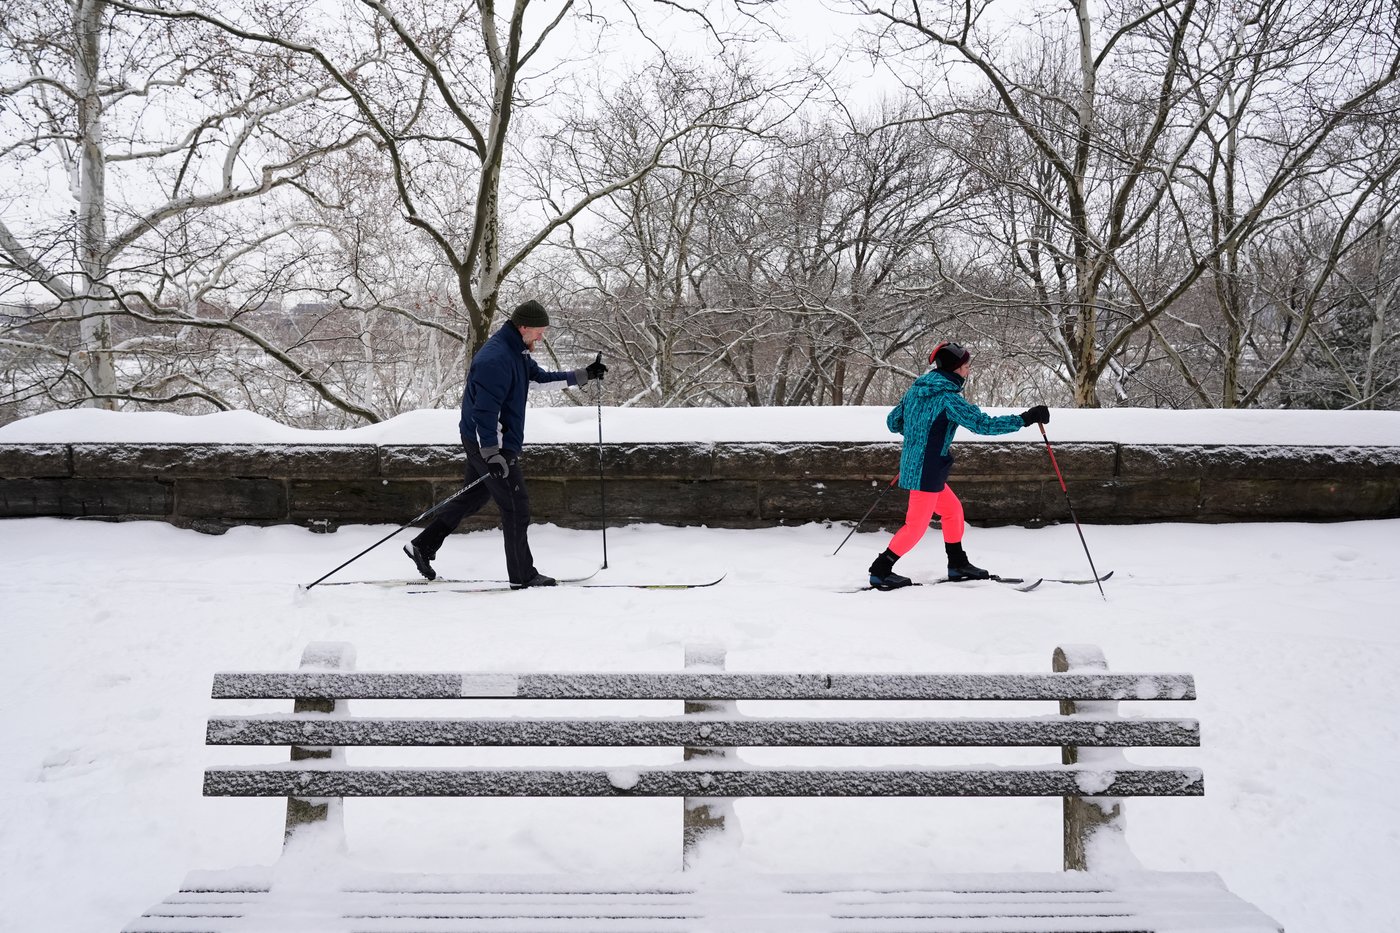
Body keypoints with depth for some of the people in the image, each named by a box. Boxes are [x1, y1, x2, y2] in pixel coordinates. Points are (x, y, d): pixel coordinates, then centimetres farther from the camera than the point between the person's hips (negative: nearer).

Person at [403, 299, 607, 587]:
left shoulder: (516, 353, 10)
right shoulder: (496, 358, -23)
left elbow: (542, 377, 21)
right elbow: (485, 410, -26)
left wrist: (583, 375, 15)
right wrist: (492, 454, -28)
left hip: (485, 442, 11)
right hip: (488, 442, -11)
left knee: (473, 497, 19)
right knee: (516, 506, -4)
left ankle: (422, 546, 26)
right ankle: (523, 576, 5)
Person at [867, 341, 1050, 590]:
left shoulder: (916, 389, 7)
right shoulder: (948, 398, -18)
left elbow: (893, 421, 15)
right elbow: (984, 424, -21)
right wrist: (1026, 418, -16)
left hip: (912, 465, 9)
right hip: (926, 471, -9)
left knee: (953, 510, 20)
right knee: (917, 525, 2)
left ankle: (958, 564, 30)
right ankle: (880, 571, 9)